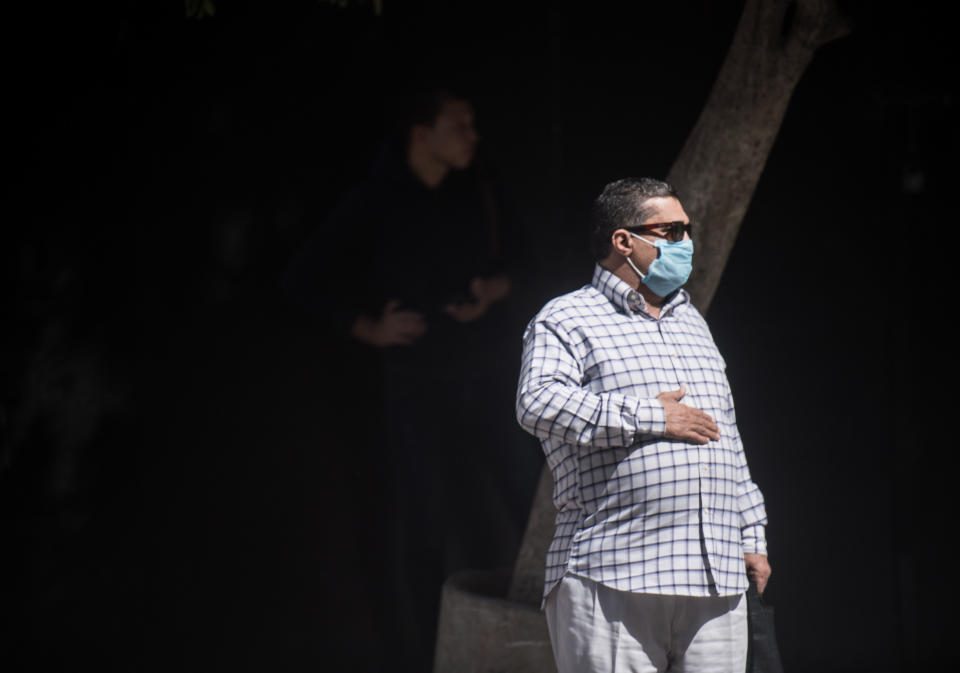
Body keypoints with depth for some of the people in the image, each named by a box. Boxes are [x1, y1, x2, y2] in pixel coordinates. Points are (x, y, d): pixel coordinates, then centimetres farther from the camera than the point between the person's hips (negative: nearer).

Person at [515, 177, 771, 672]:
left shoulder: (692, 324, 26)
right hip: (612, 576, -6)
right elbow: (539, 404, -17)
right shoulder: (566, 321, 2)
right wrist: (648, 418, -14)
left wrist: (751, 535, 23)